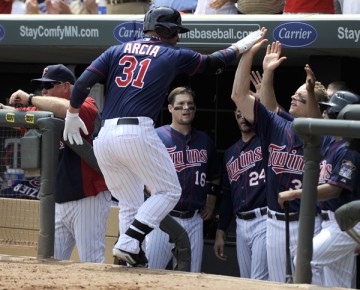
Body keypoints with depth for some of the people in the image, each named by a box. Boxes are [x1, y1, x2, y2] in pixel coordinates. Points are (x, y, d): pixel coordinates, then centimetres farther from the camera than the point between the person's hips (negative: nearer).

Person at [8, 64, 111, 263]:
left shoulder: (87, 107, -11)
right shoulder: (45, 111, 12)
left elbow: (68, 109, -32)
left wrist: (30, 99, -23)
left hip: (88, 200, -8)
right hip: (59, 201, 8)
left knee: (91, 264, -9)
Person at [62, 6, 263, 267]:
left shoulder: (117, 51, 17)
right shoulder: (173, 55, 9)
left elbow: (83, 83, 7)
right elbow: (212, 63, 21)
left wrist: (72, 114, 20)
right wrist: (241, 47, 37)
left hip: (105, 137, 5)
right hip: (137, 134, -5)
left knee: (130, 203, 17)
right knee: (169, 191, 7)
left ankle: (134, 257, 7)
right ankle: (129, 243, -10)